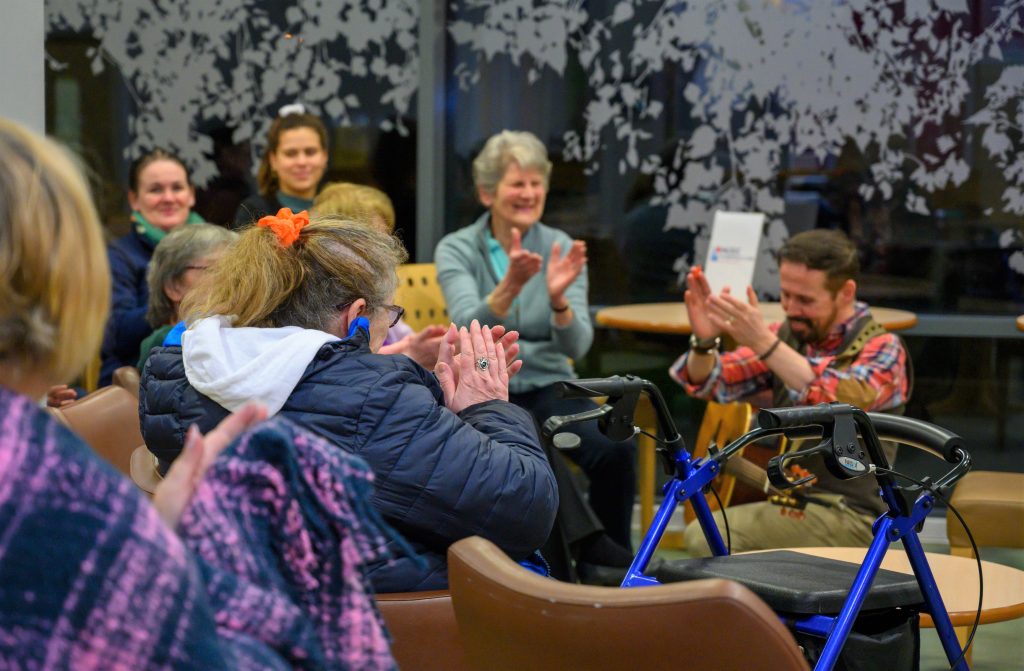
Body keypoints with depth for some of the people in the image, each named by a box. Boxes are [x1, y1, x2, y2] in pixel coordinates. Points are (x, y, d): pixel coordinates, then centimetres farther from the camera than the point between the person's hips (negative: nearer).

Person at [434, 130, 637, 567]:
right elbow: (469, 330, -19)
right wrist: (508, 288, -36)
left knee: (616, 451, -27)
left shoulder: (562, 249, 4)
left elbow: (576, 346, -8)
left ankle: (614, 565, -10)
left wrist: (558, 299, -28)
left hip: (549, 388, 2)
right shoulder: (456, 250, 0)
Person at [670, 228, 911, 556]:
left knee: (707, 537, -23)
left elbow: (844, 401, -29)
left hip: (849, 515, -5)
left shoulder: (881, 348, -8)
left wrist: (764, 344, -38)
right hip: (786, 501, 5)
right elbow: (707, 382, 2)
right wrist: (704, 342, -20)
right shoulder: (787, 336, 7)